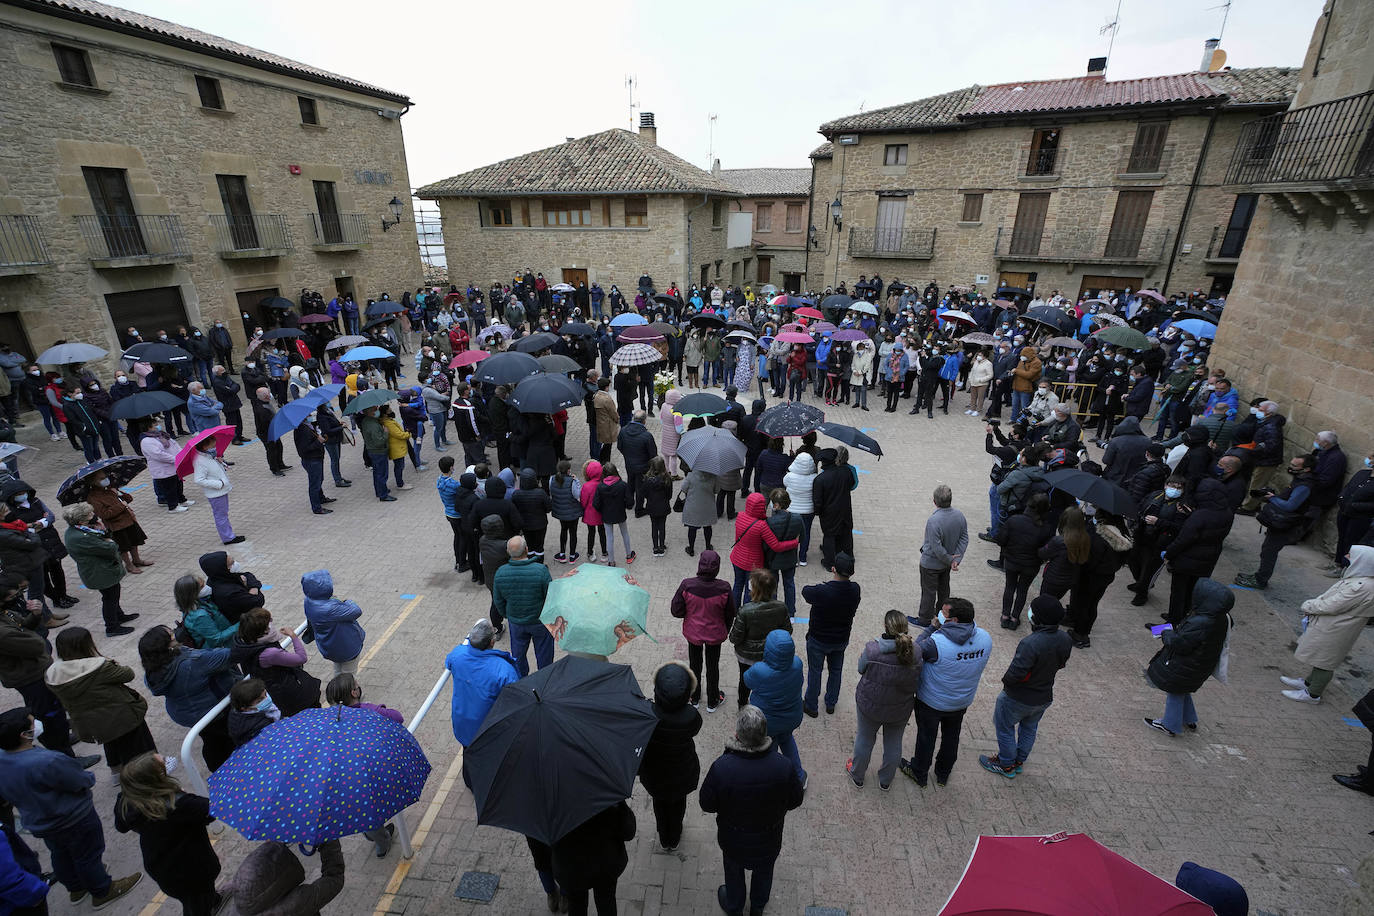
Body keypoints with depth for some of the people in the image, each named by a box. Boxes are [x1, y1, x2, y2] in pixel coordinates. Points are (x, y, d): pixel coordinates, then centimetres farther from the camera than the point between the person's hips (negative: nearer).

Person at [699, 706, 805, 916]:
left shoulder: (721, 767, -35)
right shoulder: (783, 766, -31)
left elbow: (707, 805, -19)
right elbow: (795, 801, -12)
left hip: (733, 839, -1)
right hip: (769, 841, 1)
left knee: (734, 873, 30)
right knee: (764, 871, 32)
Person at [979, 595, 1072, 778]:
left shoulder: (1030, 644, -37)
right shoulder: (1065, 640, -14)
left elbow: (1015, 674, -31)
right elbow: (1061, 664, 3)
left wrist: (1006, 681, -10)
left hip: (1018, 699, -7)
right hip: (1044, 697, 7)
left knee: (1005, 728, 17)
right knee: (1029, 728, 28)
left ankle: (1006, 766, 34)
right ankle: (1019, 761, 46)